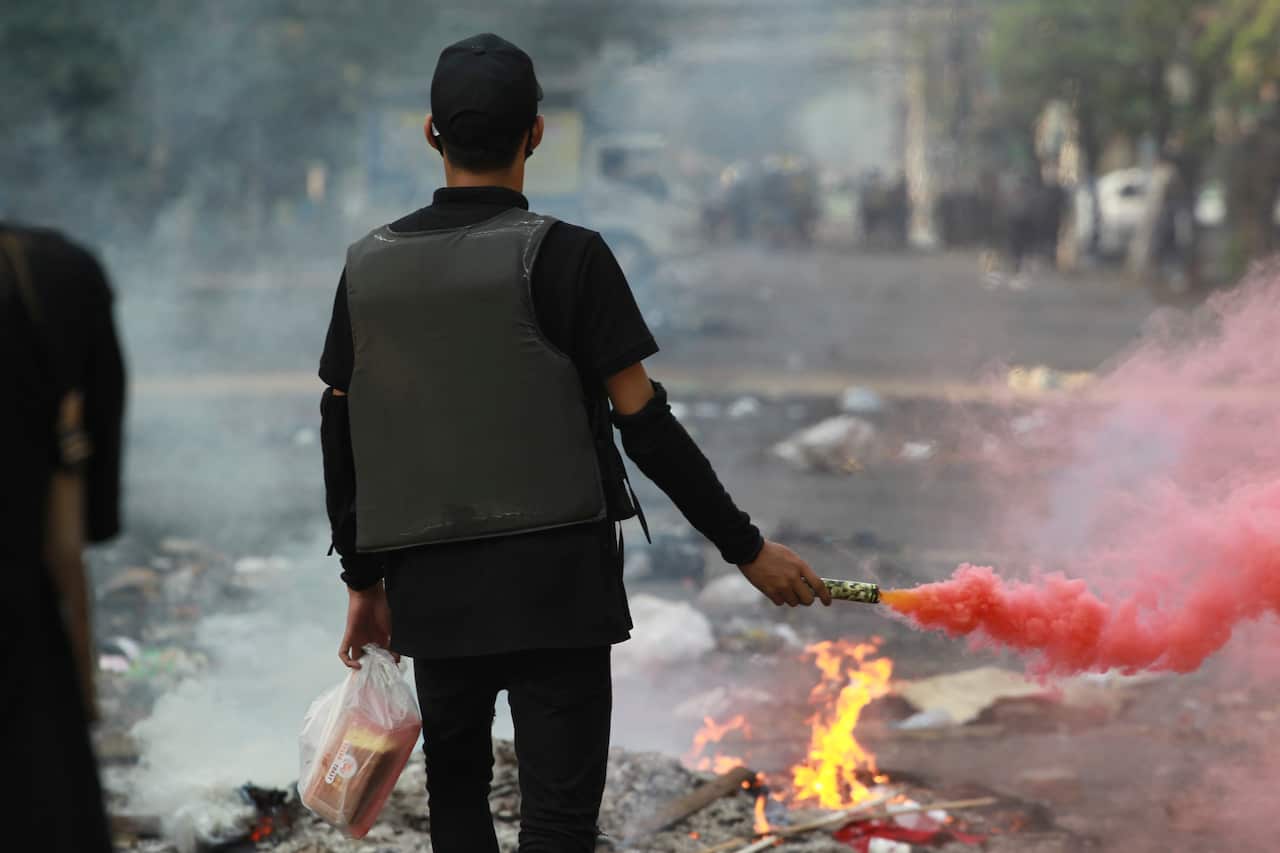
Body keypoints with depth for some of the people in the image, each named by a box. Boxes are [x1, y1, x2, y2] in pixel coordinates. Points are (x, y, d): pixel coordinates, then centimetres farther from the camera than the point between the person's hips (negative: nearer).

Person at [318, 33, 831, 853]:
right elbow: (643, 423, -9)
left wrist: (363, 580, 19)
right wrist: (747, 547, -2)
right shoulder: (564, 256, -7)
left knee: (456, 785, 21)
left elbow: (341, 440, 9)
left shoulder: (368, 266, 6)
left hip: (428, 589, 4)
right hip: (552, 579, -4)